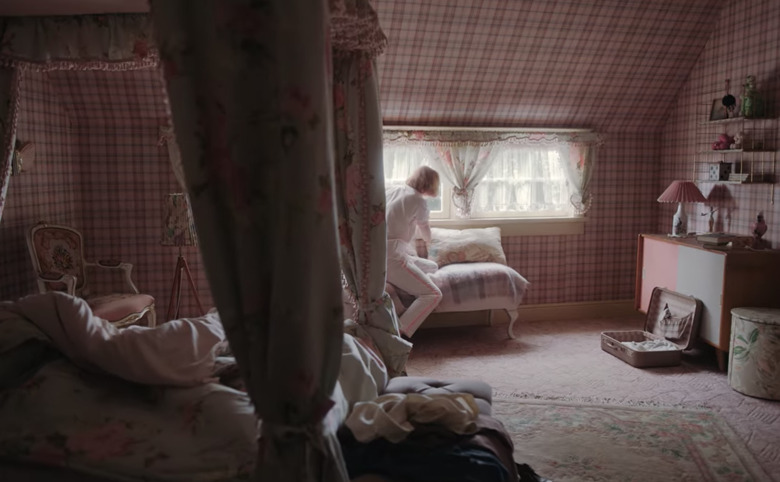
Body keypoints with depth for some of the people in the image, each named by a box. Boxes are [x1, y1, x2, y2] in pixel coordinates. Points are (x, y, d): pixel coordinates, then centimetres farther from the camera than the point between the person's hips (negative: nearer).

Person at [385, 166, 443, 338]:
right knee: (434, 295, -12)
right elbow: (427, 236, 10)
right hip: (391, 257, -9)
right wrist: (428, 239, 34)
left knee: (433, 267, 23)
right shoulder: (418, 201, -7)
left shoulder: (392, 190, 12)